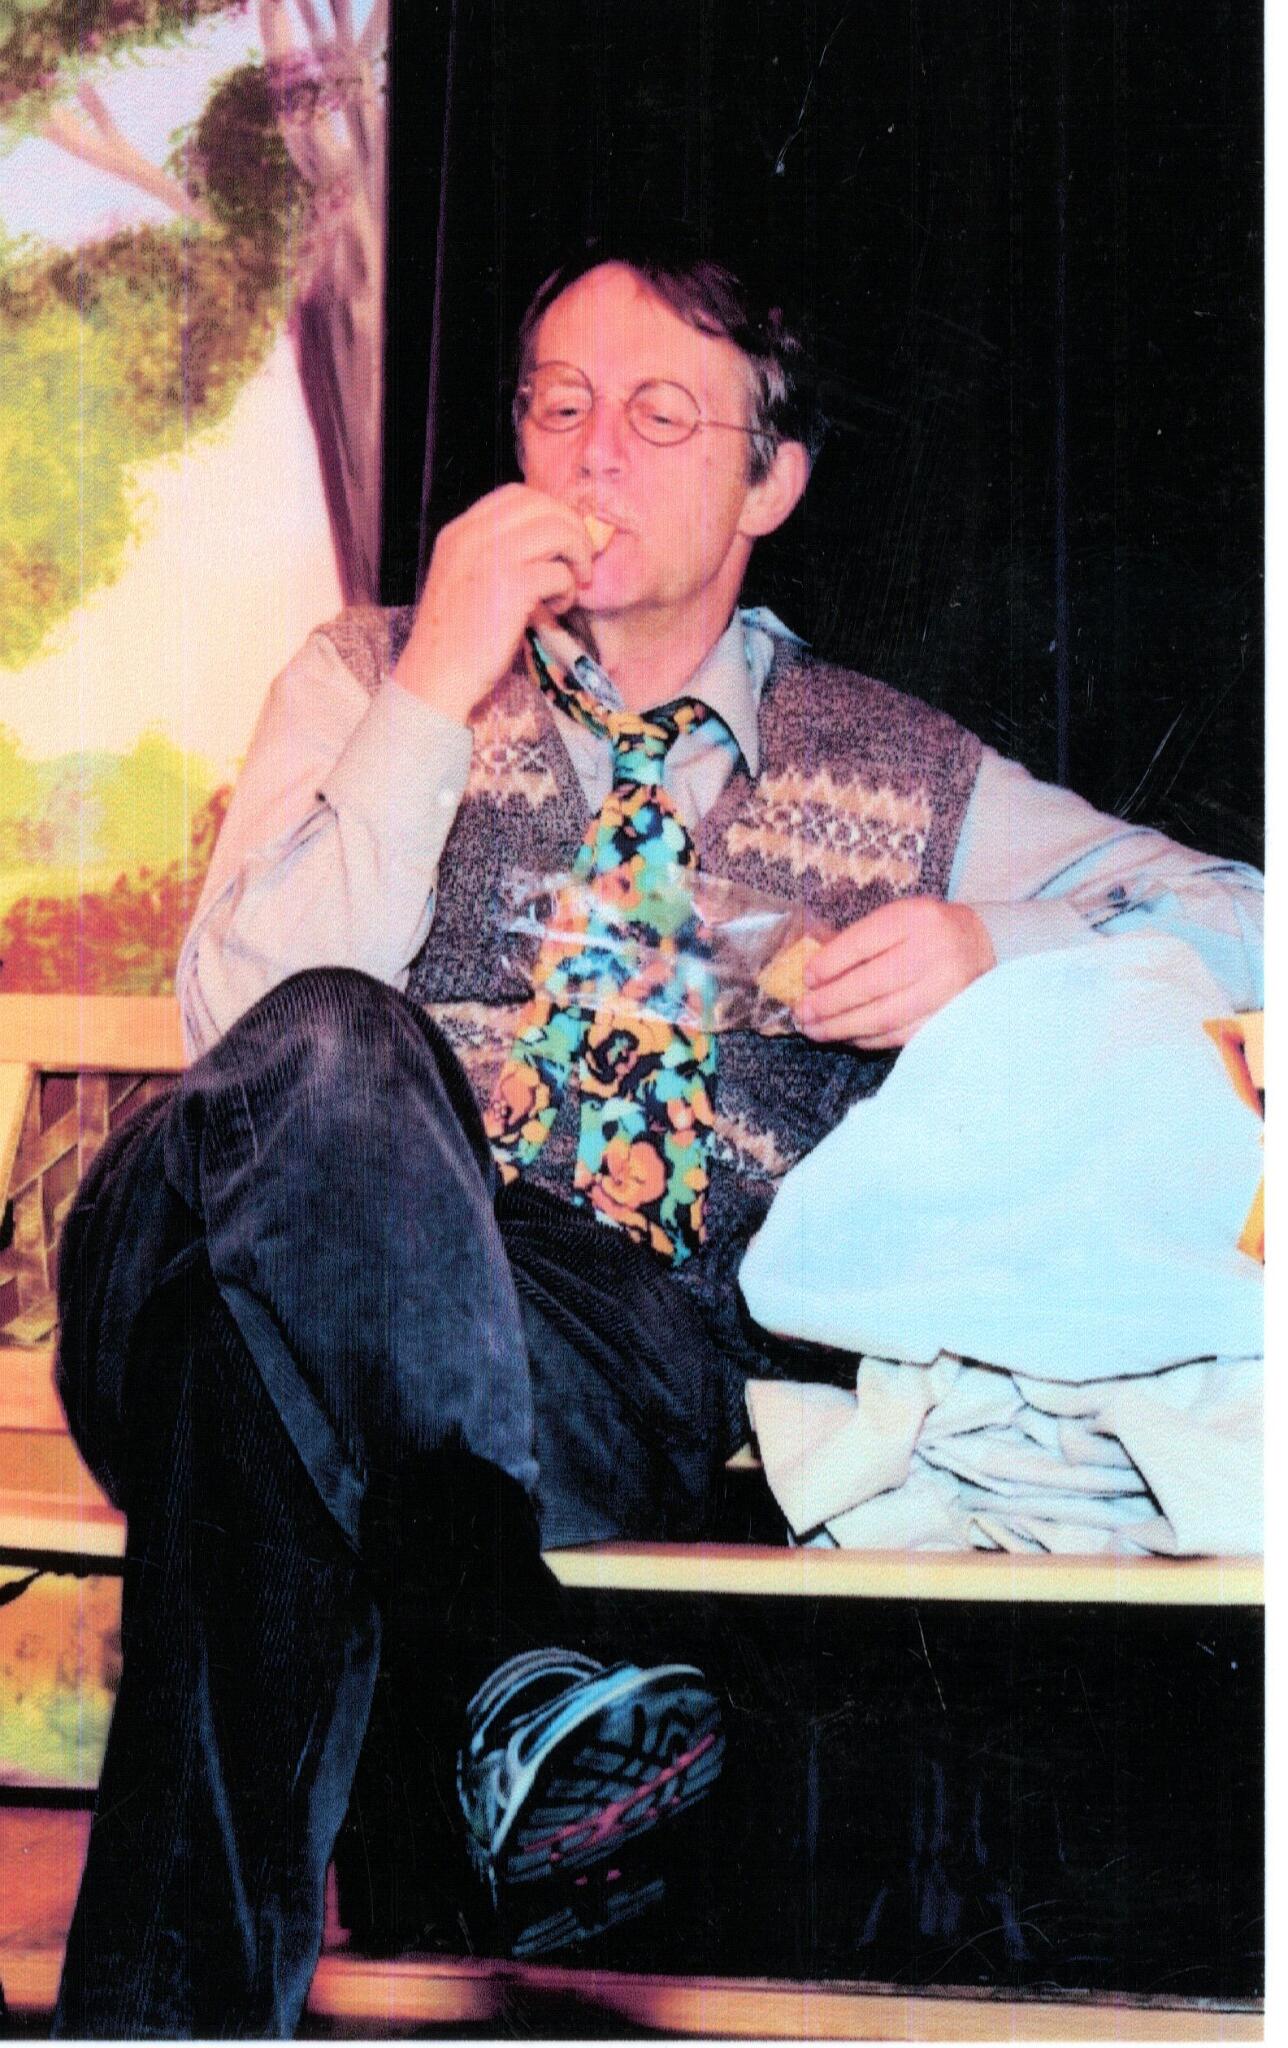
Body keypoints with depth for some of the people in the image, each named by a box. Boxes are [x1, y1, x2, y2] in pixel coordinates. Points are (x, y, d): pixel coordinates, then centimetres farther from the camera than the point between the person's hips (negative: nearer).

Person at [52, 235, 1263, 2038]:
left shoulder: (902, 771, 22)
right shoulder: (372, 677, 21)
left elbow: (1242, 923, 20)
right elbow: (243, 1019, 4)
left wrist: (995, 944, 0)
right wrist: (438, 690, -1)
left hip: (632, 1361, -1)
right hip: (326, 1294, 1)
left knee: (267, 1396, -37)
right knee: (330, 1043, -36)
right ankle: (512, 1672, -39)